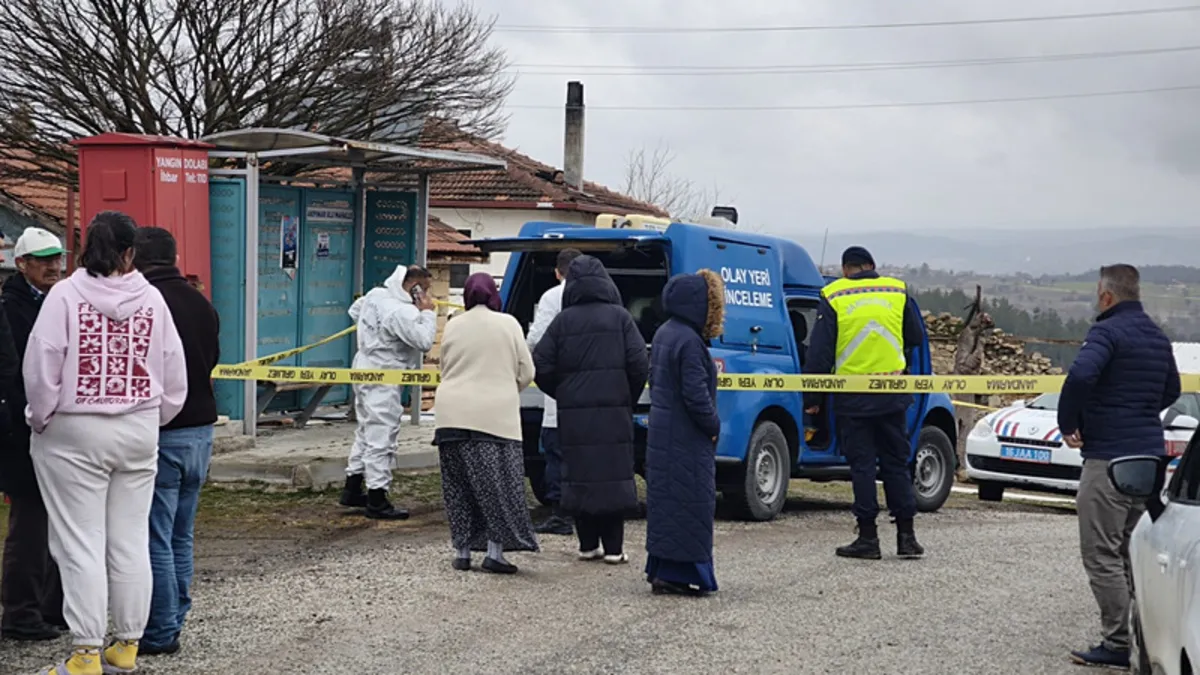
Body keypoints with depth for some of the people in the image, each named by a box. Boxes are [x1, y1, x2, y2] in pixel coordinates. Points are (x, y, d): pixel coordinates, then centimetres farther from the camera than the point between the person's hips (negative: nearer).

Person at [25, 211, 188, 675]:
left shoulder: (65, 295, -10)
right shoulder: (152, 299, 1)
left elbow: (42, 367, -11)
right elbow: (175, 375, 6)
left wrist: (40, 419, 3)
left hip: (74, 433, -4)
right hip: (139, 431, 4)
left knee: (80, 545, 0)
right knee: (131, 542, 10)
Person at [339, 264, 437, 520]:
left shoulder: (375, 295, 7)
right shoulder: (403, 312, -23)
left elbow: (355, 310, 24)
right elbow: (424, 341, -24)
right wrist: (427, 312, -14)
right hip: (384, 380, -10)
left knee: (366, 432, 21)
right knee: (381, 438, -6)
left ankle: (352, 490, 30)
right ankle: (377, 502, -3)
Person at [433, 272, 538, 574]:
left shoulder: (453, 326, 6)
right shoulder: (508, 324, 0)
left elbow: (445, 370, 12)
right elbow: (526, 373, 1)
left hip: (453, 415, 3)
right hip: (496, 416, -3)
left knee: (459, 487, 9)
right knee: (498, 484, 2)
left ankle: (462, 551, 12)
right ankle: (495, 551, -4)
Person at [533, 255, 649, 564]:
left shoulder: (562, 321, 2)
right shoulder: (619, 317, -1)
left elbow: (541, 367, -2)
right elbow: (640, 364, -7)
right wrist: (630, 398, 9)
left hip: (574, 413, 1)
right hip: (613, 411, -1)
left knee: (579, 474, 7)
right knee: (614, 473, 3)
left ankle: (587, 544, 9)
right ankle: (613, 547, 1)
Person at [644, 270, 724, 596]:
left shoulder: (664, 334, 10)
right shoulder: (689, 342, -20)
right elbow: (696, 395, -23)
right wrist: (713, 425, -8)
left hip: (662, 432, 10)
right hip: (686, 439, -10)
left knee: (665, 501, 14)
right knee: (689, 504, -4)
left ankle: (661, 569, 20)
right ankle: (678, 572, -2)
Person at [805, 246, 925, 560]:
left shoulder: (833, 297, -4)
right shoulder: (897, 291, 4)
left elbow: (820, 351, -5)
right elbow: (916, 338, 12)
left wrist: (813, 397, 1)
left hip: (852, 396, -2)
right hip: (893, 393, 2)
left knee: (861, 464, 4)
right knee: (896, 463, 11)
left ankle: (868, 537, 3)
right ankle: (906, 535, 11)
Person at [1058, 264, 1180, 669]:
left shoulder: (1108, 332, -13)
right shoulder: (1157, 337, 14)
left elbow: (1081, 375, -30)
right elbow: (1171, 390, 28)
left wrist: (1068, 424, -16)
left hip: (1109, 457, -9)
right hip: (1149, 457, 9)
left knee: (1102, 555, -3)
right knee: (1136, 553, 17)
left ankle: (1117, 646, -3)